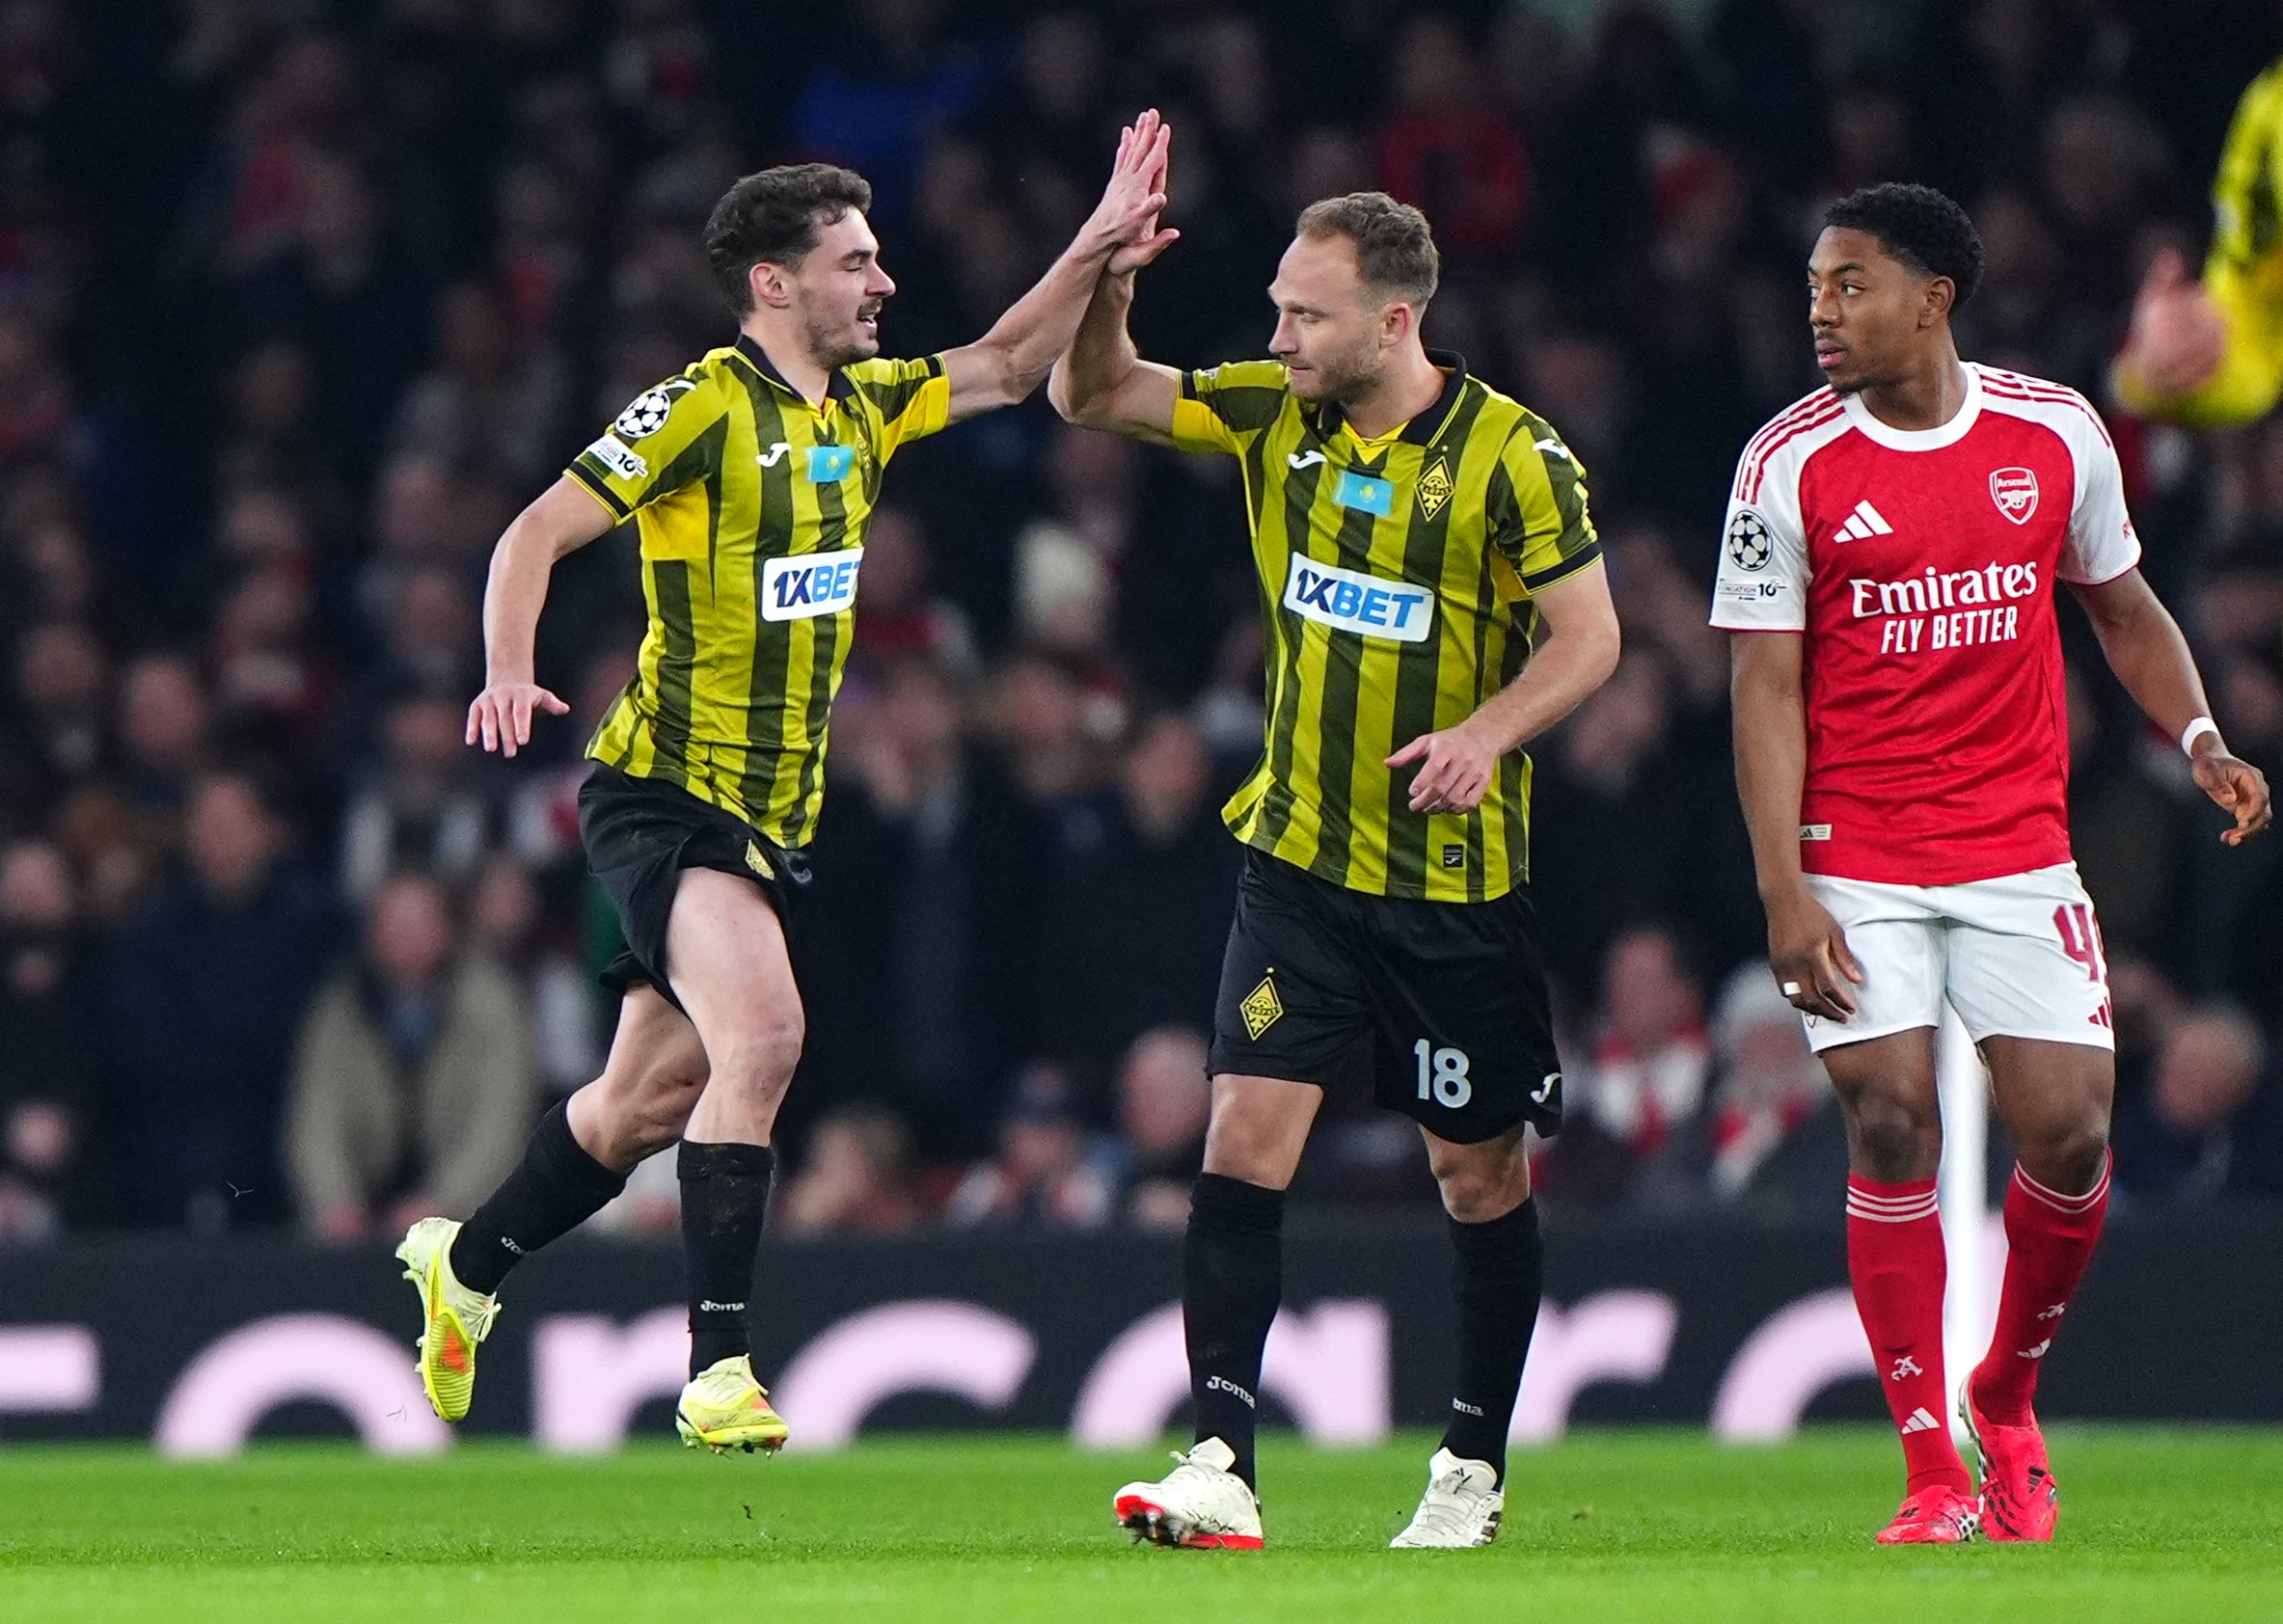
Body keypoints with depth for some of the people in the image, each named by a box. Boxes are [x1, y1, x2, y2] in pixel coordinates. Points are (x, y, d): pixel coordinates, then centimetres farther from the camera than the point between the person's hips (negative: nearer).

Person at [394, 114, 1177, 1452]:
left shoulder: (861, 407, 10)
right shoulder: (705, 409, -13)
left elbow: (1005, 371, 22)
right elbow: (538, 534, -15)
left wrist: (1097, 249, 9)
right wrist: (509, 674, -31)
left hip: (771, 814, 8)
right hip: (666, 792, -8)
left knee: (653, 1099, 14)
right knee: (762, 1037, -26)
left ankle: (466, 1265, 38)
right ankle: (719, 1369, -24)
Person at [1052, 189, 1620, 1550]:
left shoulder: (1513, 455, -12)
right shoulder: (1274, 415, 1)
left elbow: (1589, 635, -8)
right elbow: (1091, 397, 6)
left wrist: (1488, 731, -25)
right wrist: (1107, 284, -14)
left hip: (1458, 878, -3)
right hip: (1299, 859, 3)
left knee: (1482, 1175, 6)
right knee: (1247, 1135, -11)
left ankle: (1477, 1467, 23)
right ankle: (1223, 1473, -15)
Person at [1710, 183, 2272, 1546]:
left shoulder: (2056, 435, 1)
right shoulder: (1791, 465, -4)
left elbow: (2125, 608, 15)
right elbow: (1767, 686, -3)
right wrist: (1785, 891, -11)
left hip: (2021, 855, 2)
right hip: (1858, 862, -2)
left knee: (2071, 1134, -6)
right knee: (1893, 1127, -9)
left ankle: (2008, 1400, 20)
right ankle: (1934, 1473, -1)